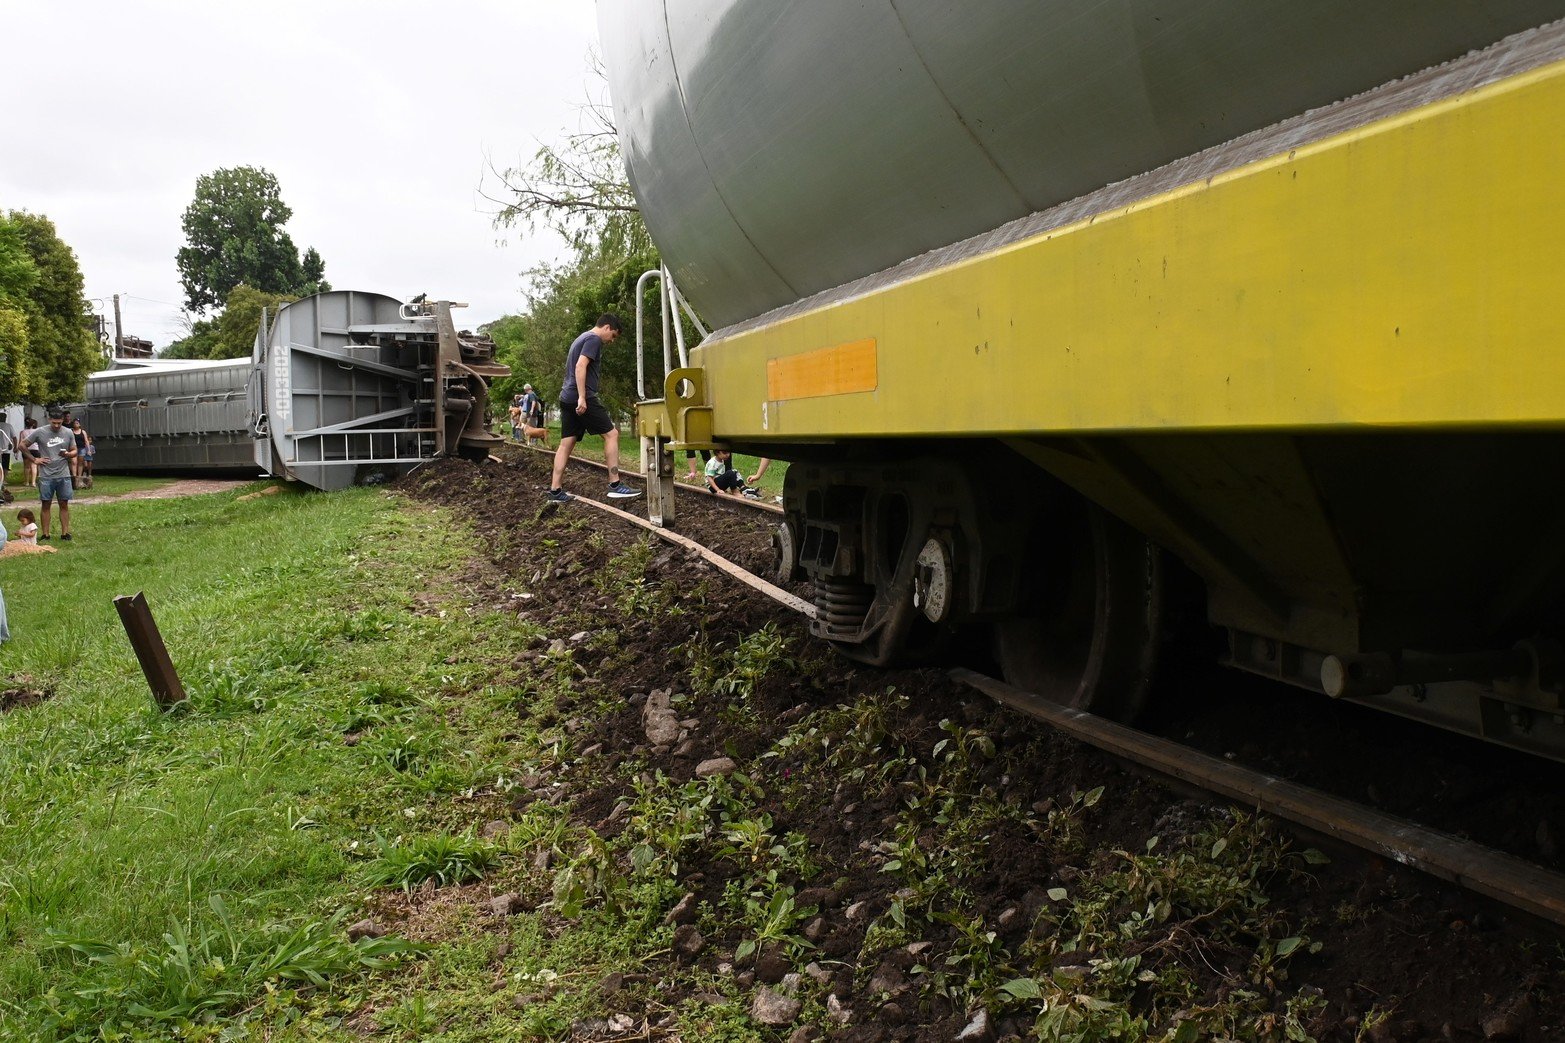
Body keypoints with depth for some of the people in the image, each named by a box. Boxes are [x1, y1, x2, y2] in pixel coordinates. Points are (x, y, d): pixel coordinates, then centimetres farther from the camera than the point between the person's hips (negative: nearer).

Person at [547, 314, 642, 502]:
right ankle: (615, 485, -7)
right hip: (583, 398, -10)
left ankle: (555, 491, 3)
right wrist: (582, 397, -23)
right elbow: (580, 366, -18)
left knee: (566, 443, 7)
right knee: (611, 434, -5)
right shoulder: (594, 339, -6)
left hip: (567, 398, 10)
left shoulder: (580, 339, 25)